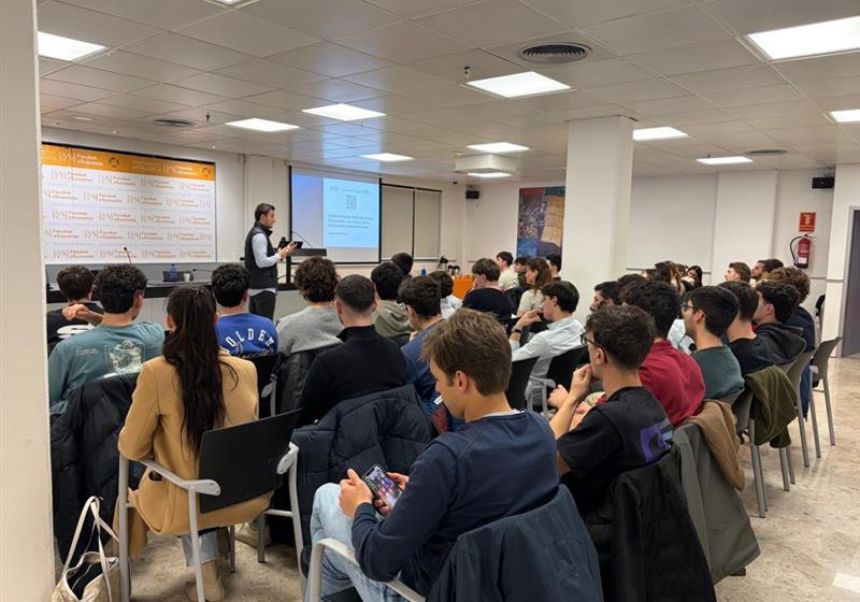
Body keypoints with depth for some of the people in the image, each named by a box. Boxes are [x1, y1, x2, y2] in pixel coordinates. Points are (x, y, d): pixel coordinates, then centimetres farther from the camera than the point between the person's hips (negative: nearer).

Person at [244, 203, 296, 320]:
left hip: (255, 287, 10)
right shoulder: (259, 235, -15)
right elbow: (262, 262, -22)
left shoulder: (254, 233, 16)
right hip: (264, 288, -10)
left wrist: (282, 252, 10)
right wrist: (279, 255, -10)